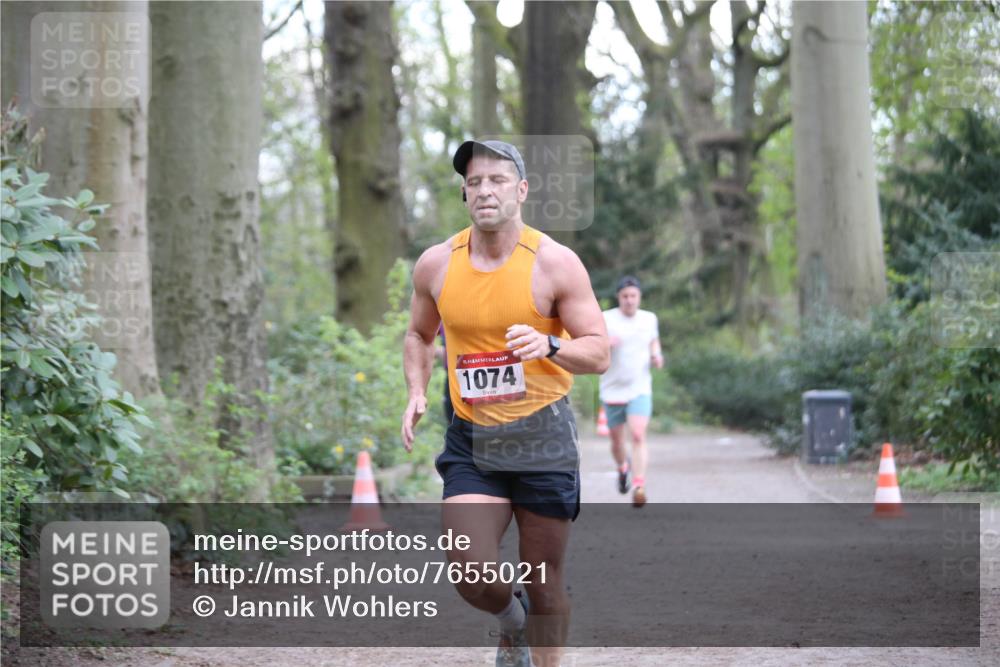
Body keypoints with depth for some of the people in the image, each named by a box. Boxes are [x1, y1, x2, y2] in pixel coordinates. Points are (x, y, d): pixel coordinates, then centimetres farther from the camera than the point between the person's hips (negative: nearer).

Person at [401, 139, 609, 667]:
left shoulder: (555, 262, -8)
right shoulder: (436, 264, 1)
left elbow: (599, 353, -6)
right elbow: (419, 334, 19)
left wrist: (549, 346, -26)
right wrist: (416, 393, 2)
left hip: (543, 436, -2)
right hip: (470, 442, 2)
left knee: (544, 583, 4)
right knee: (471, 575, -12)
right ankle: (511, 622, 22)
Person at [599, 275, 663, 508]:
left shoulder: (649, 319, 5)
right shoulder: (606, 319, -5)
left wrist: (657, 356, -2)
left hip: (640, 389, 0)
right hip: (613, 390, 0)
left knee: (638, 436, -18)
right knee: (617, 441, 13)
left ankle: (639, 487, -21)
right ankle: (623, 468, 46)